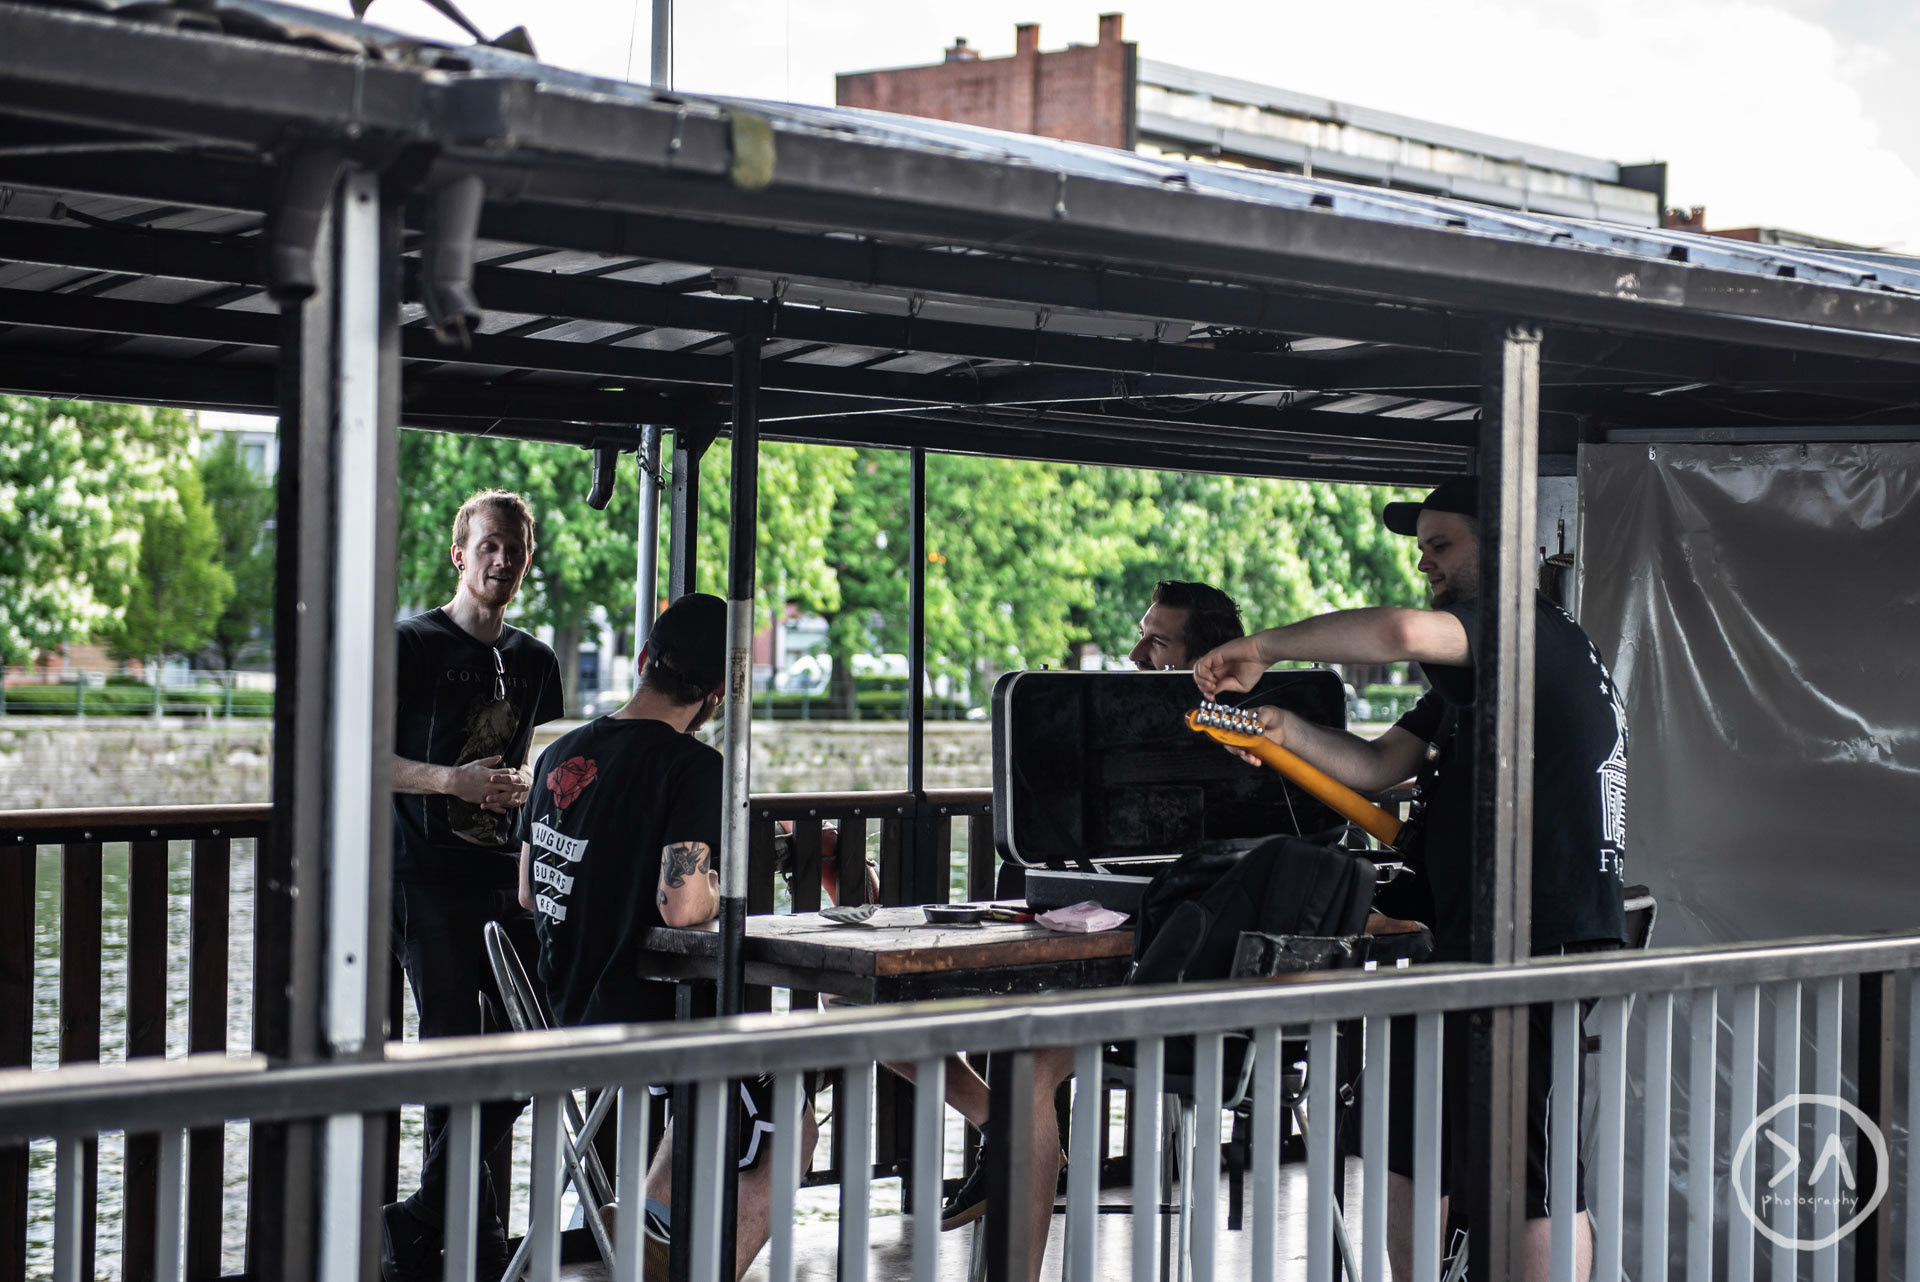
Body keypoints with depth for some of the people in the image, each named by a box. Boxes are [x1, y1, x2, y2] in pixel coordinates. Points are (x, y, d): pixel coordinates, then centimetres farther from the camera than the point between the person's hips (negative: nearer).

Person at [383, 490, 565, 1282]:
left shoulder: (535, 662, 16)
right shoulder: (413, 646, -2)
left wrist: (524, 785, 1)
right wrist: (453, 780, -17)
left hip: (510, 874, 6)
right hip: (430, 875, -6)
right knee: (452, 1050, -4)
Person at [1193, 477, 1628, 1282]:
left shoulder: (1526, 629, -12)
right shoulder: (1471, 672, 22)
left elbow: (1403, 632, -32)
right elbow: (1379, 767, 18)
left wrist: (1266, 647, -20)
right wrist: (1284, 729, 1)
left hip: (1546, 950, -11)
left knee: (1533, 1184, -6)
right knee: (1405, 1150, 16)